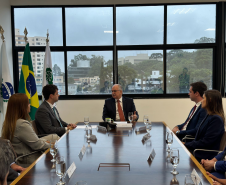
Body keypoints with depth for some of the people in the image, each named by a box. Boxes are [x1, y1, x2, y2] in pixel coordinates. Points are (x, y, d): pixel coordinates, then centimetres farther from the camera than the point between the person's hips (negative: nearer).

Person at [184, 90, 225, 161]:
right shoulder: (209, 116, 14)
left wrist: (186, 145, -12)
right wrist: (186, 144, 3)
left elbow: (205, 142, -19)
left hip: (205, 156, -9)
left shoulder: (216, 119, -16)